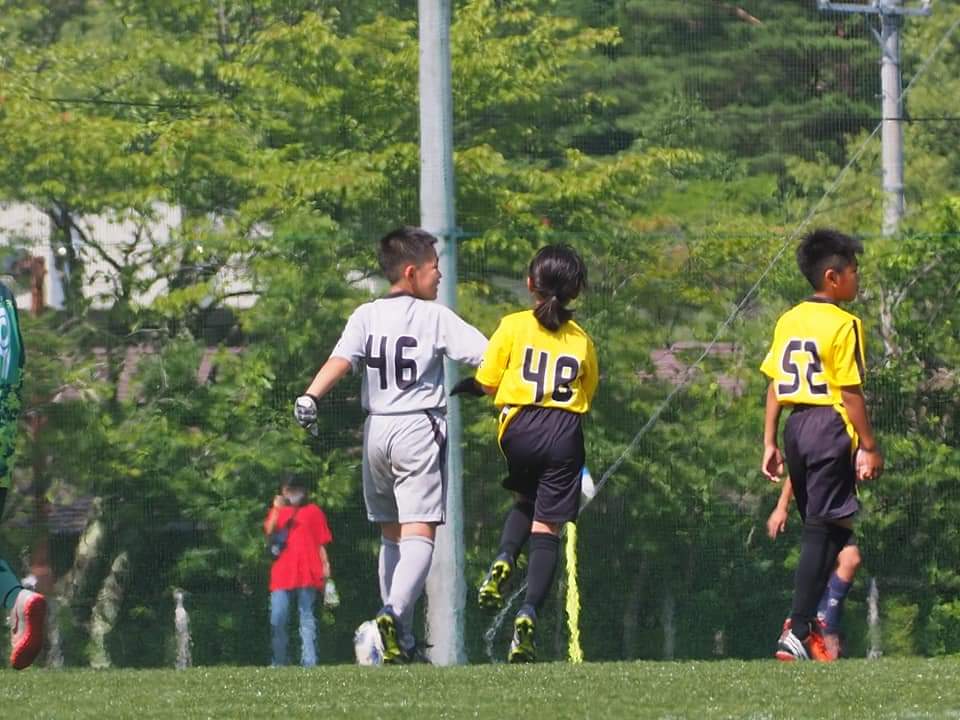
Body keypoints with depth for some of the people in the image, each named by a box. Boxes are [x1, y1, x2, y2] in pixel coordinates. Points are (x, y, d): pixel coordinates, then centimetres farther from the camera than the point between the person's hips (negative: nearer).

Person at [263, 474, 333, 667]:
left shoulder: (313, 511, 11)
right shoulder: (278, 511, 16)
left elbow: (321, 543, 9)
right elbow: (269, 531, -1)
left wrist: (326, 567, -1)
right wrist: (276, 510, -13)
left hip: (307, 574, -2)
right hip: (281, 575, 2)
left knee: (307, 617, -2)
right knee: (277, 618, -4)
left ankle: (309, 661, -5)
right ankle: (278, 661, 4)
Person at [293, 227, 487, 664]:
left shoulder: (366, 317, 7)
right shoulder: (434, 317, -2)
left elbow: (341, 359, -10)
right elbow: (486, 356, -9)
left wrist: (311, 396, -21)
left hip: (375, 430, 5)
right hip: (419, 430, -5)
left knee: (391, 537, 15)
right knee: (419, 535, -12)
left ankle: (402, 642, 15)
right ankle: (395, 614, -36)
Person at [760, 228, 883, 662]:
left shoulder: (788, 321, 10)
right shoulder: (843, 325, -11)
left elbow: (774, 385, 11)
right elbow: (851, 392, -13)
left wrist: (770, 442, 15)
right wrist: (869, 447, -8)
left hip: (796, 426, 7)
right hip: (831, 428, -7)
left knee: (817, 527, 18)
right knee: (824, 531, -6)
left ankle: (805, 621, 17)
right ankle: (798, 634, -10)